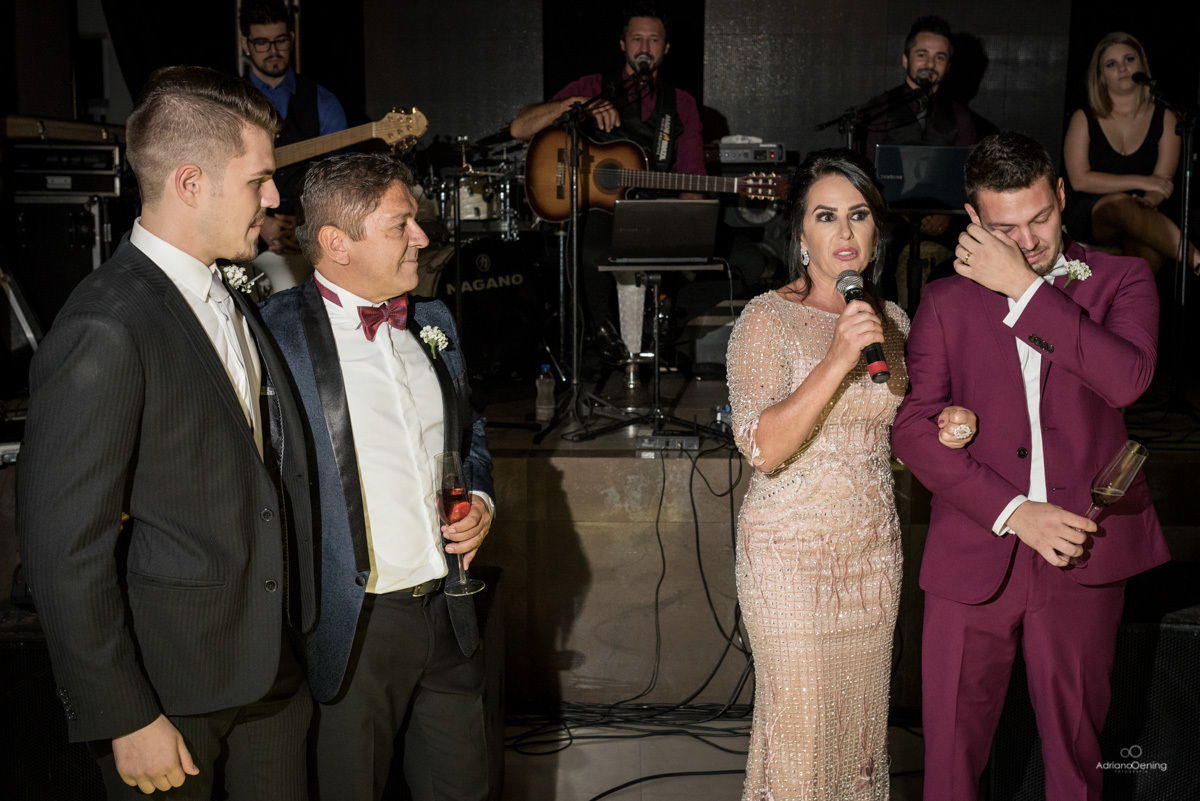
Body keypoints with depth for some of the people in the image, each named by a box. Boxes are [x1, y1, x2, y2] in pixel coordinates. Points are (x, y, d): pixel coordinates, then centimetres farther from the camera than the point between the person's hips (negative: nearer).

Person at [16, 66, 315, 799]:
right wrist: (125, 719, -16)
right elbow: (64, 547, -20)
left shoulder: (233, 300, 7)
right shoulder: (104, 333, -21)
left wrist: (295, 629, 11)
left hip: (270, 662, 8)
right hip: (168, 686, -7)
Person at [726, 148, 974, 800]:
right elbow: (763, 448, -21)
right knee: (799, 727, 2)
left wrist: (942, 431, -3)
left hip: (874, 550, 5)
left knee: (862, 717, 15)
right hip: (793, 551, -5)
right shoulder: (769, 319, -11)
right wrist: (838, 359, -28)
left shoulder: (892, 321, 7)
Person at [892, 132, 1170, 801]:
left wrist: (1025, 289, -11)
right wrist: (1013, 512, -11)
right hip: (975, 552, 1)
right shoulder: (947, 302, 9)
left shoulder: (1121, 280, 7)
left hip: (1083, 550, -1)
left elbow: (1127, 378, -14)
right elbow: (914, 428, -1)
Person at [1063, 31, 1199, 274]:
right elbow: (1080, 179, -5)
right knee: (1121, 204, -39)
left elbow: (1163, 182, 1)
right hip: (1087, 215, -1)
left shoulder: (1165, 119, 12)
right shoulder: (1084, 120, 8)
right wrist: (1140, 182, -12)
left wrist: (1147, 202, -24)